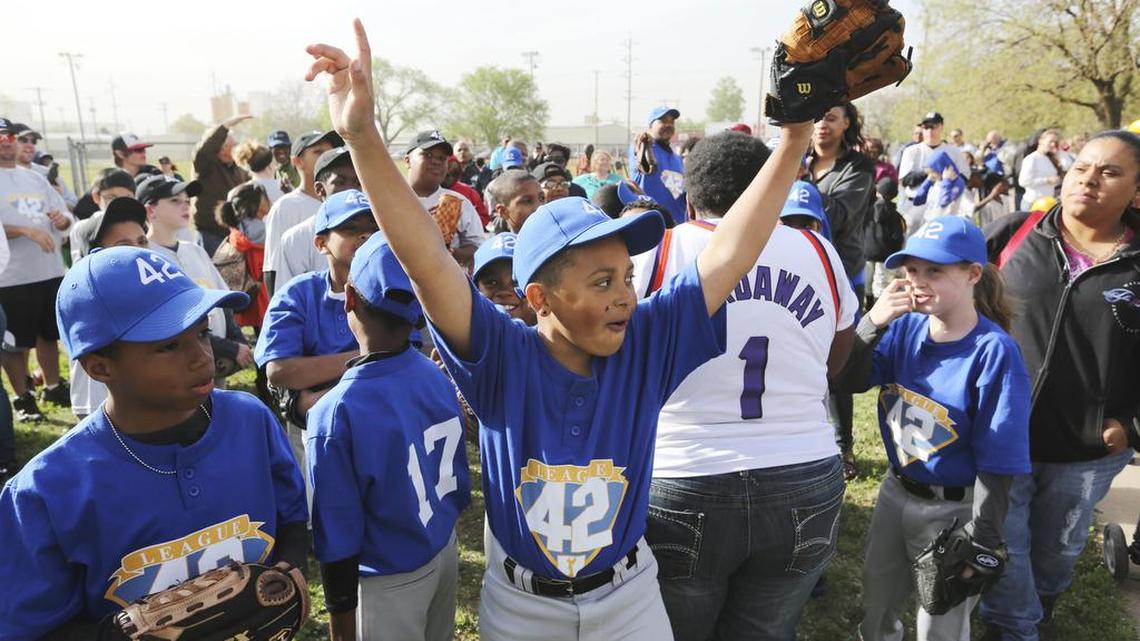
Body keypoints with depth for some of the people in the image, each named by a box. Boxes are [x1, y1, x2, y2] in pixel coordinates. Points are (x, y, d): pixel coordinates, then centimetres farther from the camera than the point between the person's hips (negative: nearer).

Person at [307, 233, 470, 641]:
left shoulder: (335, 414, -29)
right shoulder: (438, 379, -12)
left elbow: (340, 541, -21)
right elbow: (459, 483, 1)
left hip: (390, 582, -4)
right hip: (447, 553, 5)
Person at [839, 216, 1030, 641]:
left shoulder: (994, 352, -21)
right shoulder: (906, 326, -7)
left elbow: (997, 463, -18)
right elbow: (850, 382, -11)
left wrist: (980, 544, -16)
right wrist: (872, 323, -25)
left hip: (954, 510, -4)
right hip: (895, 492, 5)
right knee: (876, 603, 24)